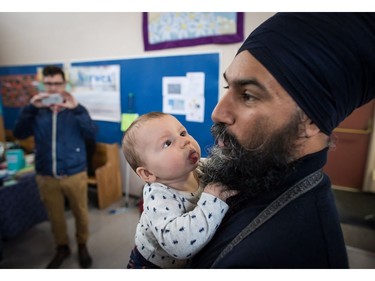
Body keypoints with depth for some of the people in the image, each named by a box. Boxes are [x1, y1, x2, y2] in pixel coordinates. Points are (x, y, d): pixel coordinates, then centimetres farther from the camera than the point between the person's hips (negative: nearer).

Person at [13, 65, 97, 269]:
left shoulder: (75, 109, -2)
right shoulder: (37, 111, 4)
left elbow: (91, 134, -15)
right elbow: (19, 134, -6)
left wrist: (76, 109, -26)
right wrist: (30, 108, -18)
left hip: (75, 174, -2)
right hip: (46, 177, 2)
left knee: (80, 213, 14)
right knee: (55, 216, 18)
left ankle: (82, 246, 38)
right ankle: (62, 248, 41)